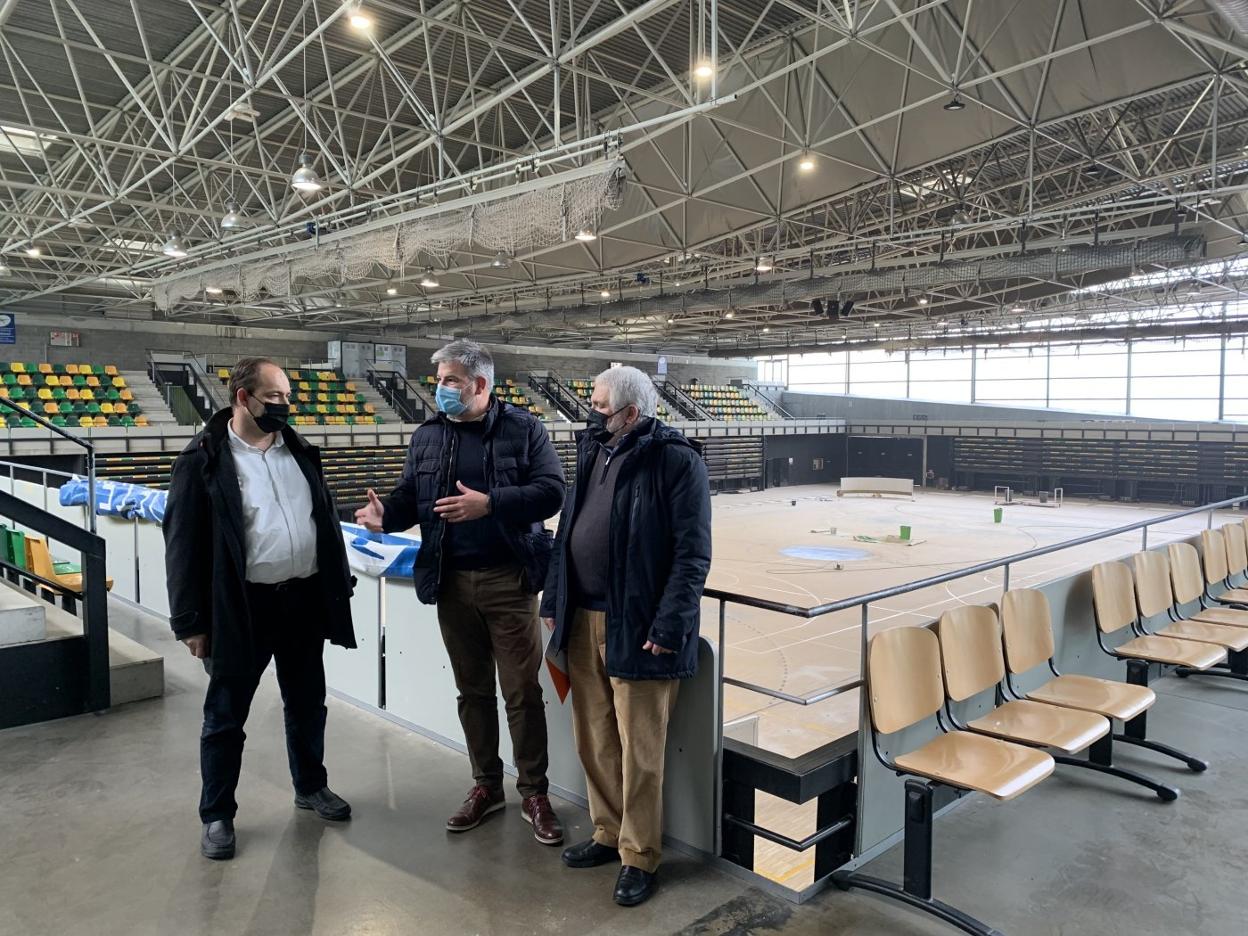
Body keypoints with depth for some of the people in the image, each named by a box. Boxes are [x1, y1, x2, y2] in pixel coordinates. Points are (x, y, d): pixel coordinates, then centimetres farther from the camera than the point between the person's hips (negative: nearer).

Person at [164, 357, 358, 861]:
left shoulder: (300, 451, 7)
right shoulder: (203, 459, -9)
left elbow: (326, 521, 13)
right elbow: (183, 542, -9)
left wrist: (339, 586, 11)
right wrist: (191, 621, -11)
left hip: (304, 599, 5)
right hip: (241, 608, -5)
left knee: (307, 704, 19)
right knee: (226, 717, 9)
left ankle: (311, 786, 39)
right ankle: (217, 815, 26)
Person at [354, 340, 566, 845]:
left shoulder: (523, 428, -4)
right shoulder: (427, 436, 8)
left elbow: (551, 491, -11)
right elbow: (409, 497, 10)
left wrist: (489, 503, -23)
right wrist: (385, 514, -13)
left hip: (509, 580, -4)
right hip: (451, 582, 4)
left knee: (522, 690, 2)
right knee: (472, 690, 15)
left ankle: (534, 793, 18)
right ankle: (486, 785, 31)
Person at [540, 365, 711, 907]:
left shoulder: (677, 461, -10)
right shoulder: (593, 453, 12)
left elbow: (692, 554, -13)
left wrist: (668, 627, -17)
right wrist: (553, 601, 13)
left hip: (637, 629, -7)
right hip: (583, 620, 7)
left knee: (639, 751, 3)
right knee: (594, 742, 16)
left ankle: (639, 858, 21)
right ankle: (608, 835, 34)